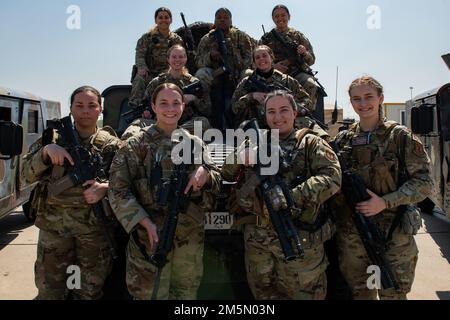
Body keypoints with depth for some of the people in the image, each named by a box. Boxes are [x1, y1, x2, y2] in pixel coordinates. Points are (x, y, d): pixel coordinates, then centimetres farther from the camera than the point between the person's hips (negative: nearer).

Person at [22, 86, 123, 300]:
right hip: (53, 224, 1)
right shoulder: (53, 137, 7)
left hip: (95, 226, -1)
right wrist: (46, 151, -13)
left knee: (91, 291, 12)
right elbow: (27, 174, 4)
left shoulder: (112, 144, 3)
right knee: (48, 289, 9)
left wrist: (106, 187, -21)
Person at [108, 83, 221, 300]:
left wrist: (205, 174, -9)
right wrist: (146, 223, -17)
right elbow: (118, 190, -6)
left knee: (187, 293, 15)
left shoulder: (195, 144, 11)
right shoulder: (137, 144, -2)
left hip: (191, 236, 4)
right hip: (151, 235, -4)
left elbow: (217, 182, 15)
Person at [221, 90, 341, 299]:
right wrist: (238, 157, -11)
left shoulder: (310, 143, 2)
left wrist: (292, 196, -25)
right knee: (264, 294, 18)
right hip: (257, 239, 4)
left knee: (304, 294, 7)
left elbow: (331, 177, -13)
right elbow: (224, 174, 11)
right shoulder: (256, 144, 14)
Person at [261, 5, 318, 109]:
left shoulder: (298, 36, 15)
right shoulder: (266, 38, 15)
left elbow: (311, 60, 15)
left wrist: (305, 53, -9)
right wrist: (273, 66, -6)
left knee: (311, 85, -32)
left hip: (297, 73, 0)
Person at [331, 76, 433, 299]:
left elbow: (423, 182, -6)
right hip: (350, 236, 3)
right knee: (358, 293, 15)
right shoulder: (343, 140, 6)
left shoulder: (400, 136, -3)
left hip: (393, 236, -2)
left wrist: (385, 202, -16)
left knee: (393, 294, 9)